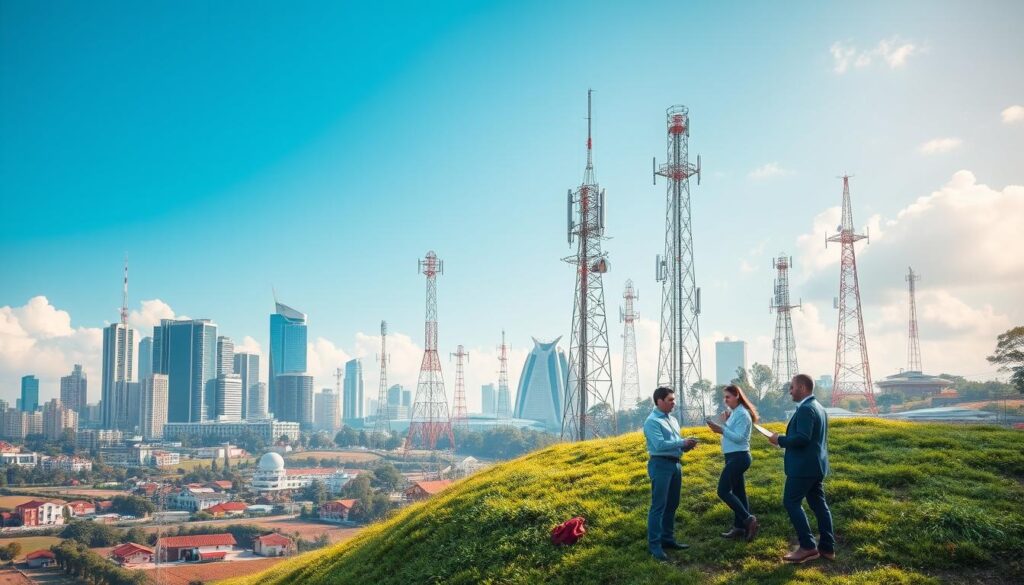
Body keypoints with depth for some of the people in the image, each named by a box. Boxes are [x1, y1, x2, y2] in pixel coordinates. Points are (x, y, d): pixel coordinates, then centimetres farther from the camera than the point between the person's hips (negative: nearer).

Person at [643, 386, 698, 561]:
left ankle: (667, 539, 26)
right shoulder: (652, 421, -12)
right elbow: (660, 445, -22)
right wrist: (682, 443, -19)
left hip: (676, 464, 9)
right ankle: (654, 545, -6)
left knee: (672, 505, 15)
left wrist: (686, 445, -2)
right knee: (659, 506, -8)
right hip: (661, 465, -9)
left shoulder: (672, 420, 16)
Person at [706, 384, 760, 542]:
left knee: (723, 491, -11)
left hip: (738, 457, -10)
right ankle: (740, 527, 17)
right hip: (734, 457, 10)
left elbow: (739, 437, -22)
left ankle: (749, 519, -10)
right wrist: (726, 423, 1)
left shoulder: (742, 414, -15)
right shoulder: (734, 413, 14)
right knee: (738, 492, 12)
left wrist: (722, 429, -26)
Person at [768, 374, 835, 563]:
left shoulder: (805, 409, -18)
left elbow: (802, 438, -27)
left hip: (804, 466, -10)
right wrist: (786, 440, 16)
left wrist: (780, 440, -14)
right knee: (818, 503, 12)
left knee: (791, 502, -4)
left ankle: (808, 546, -6)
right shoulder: (818, 407, 14)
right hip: (816, 464, 10)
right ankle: (827, 547, 14)